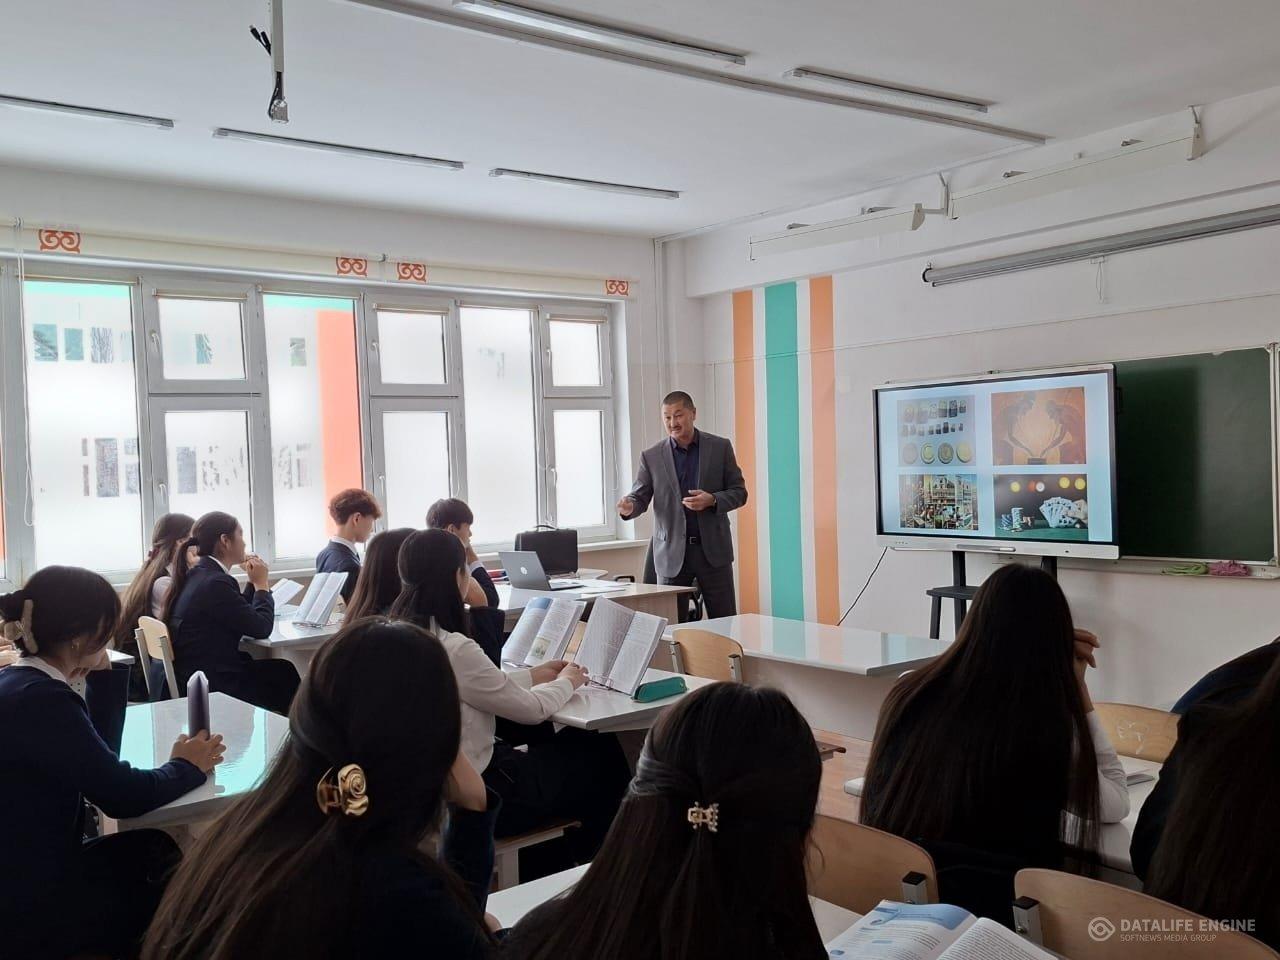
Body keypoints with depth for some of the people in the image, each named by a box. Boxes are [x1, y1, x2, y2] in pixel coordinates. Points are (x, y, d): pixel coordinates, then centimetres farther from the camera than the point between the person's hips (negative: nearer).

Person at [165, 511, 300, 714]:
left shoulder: (198, 575, 8)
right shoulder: (216, 583, -22)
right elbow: (262, 628, -16)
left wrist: (254, 582, 9)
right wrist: (261, 583, -4)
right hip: (214, 687, -9)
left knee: (283, 669, 14)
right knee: (285, 675, 6)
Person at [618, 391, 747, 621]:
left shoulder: (720, 447, 3)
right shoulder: (651, 457, 4)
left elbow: (739, 492, 4)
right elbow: (640, 497, 3)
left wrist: (712, 500, -15)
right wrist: (629, 507, -20)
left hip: (714, 549, 0)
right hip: (672, 552, 0)